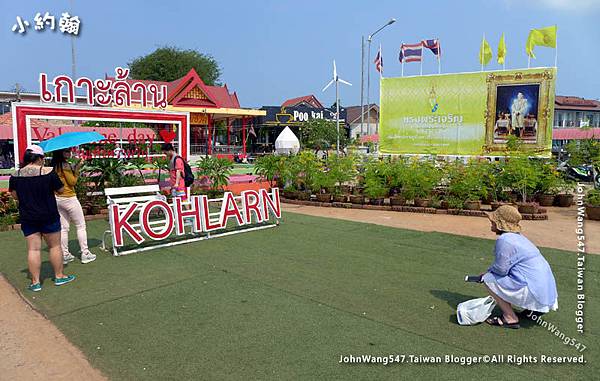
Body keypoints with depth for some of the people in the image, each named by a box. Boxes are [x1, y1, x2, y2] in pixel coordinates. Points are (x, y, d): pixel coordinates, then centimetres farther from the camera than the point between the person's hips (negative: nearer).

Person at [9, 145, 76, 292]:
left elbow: (15, 195, 9)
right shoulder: (48, 172, -13)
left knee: (33, 249, 6)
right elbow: (60, 190, -3)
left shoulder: (16, 175, -1)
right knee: (54, 246, 10)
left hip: (27, 218, 3)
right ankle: (59, 276, 20)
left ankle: (35, 282, 10)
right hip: (48, 217, -3)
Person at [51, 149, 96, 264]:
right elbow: (72, 182, -15)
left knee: (64, 228, 11)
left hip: (57, 199, 8)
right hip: (69, 198, -8)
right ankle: (85, 254, 4)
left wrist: (74, 168, 9)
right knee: (80, 226, 2)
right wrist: (77, 169, -9)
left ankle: (65, 255, 15)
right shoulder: (65, 165, -16)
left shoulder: (54, 165, 8)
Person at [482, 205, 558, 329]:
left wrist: (487, 273, 4)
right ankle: (532, 309, 20)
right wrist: (489, 271, 15)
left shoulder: (504, 240, -18)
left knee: (488, 279, -5)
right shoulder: (516, 236, 13)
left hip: (533, 290, -10)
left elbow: (501, 269, -16)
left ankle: (510, 318, -1)